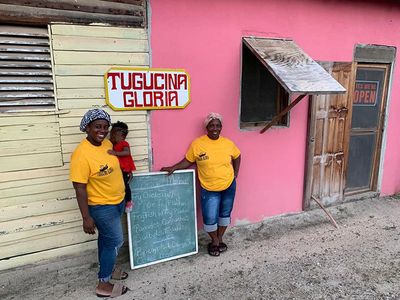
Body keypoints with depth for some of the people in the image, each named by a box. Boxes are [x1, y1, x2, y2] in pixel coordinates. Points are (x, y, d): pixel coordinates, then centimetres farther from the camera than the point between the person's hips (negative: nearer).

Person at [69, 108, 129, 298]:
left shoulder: (107, 143, -3)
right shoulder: (81, 154, -26)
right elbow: (80, 188, -23)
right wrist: (86, 217, -21)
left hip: (118, 201, 8)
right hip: (102, 207, -7)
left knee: (106, 238, 23)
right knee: (115, 242, 3)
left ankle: (106, 269, 44)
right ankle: (103, 285, 21)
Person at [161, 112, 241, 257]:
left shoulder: (228, 143, -6)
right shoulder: (197, 144, -13)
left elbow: (237, 156, 11)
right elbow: (187, 161, -3)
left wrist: (235, 173, 6)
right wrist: (173, 168, -13)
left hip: (228, 186, 2)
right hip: (209, 189, -2)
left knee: (225, 213, 16)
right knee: (210, 218, 0)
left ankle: (220, 239, 38)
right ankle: (214, 241, 28)